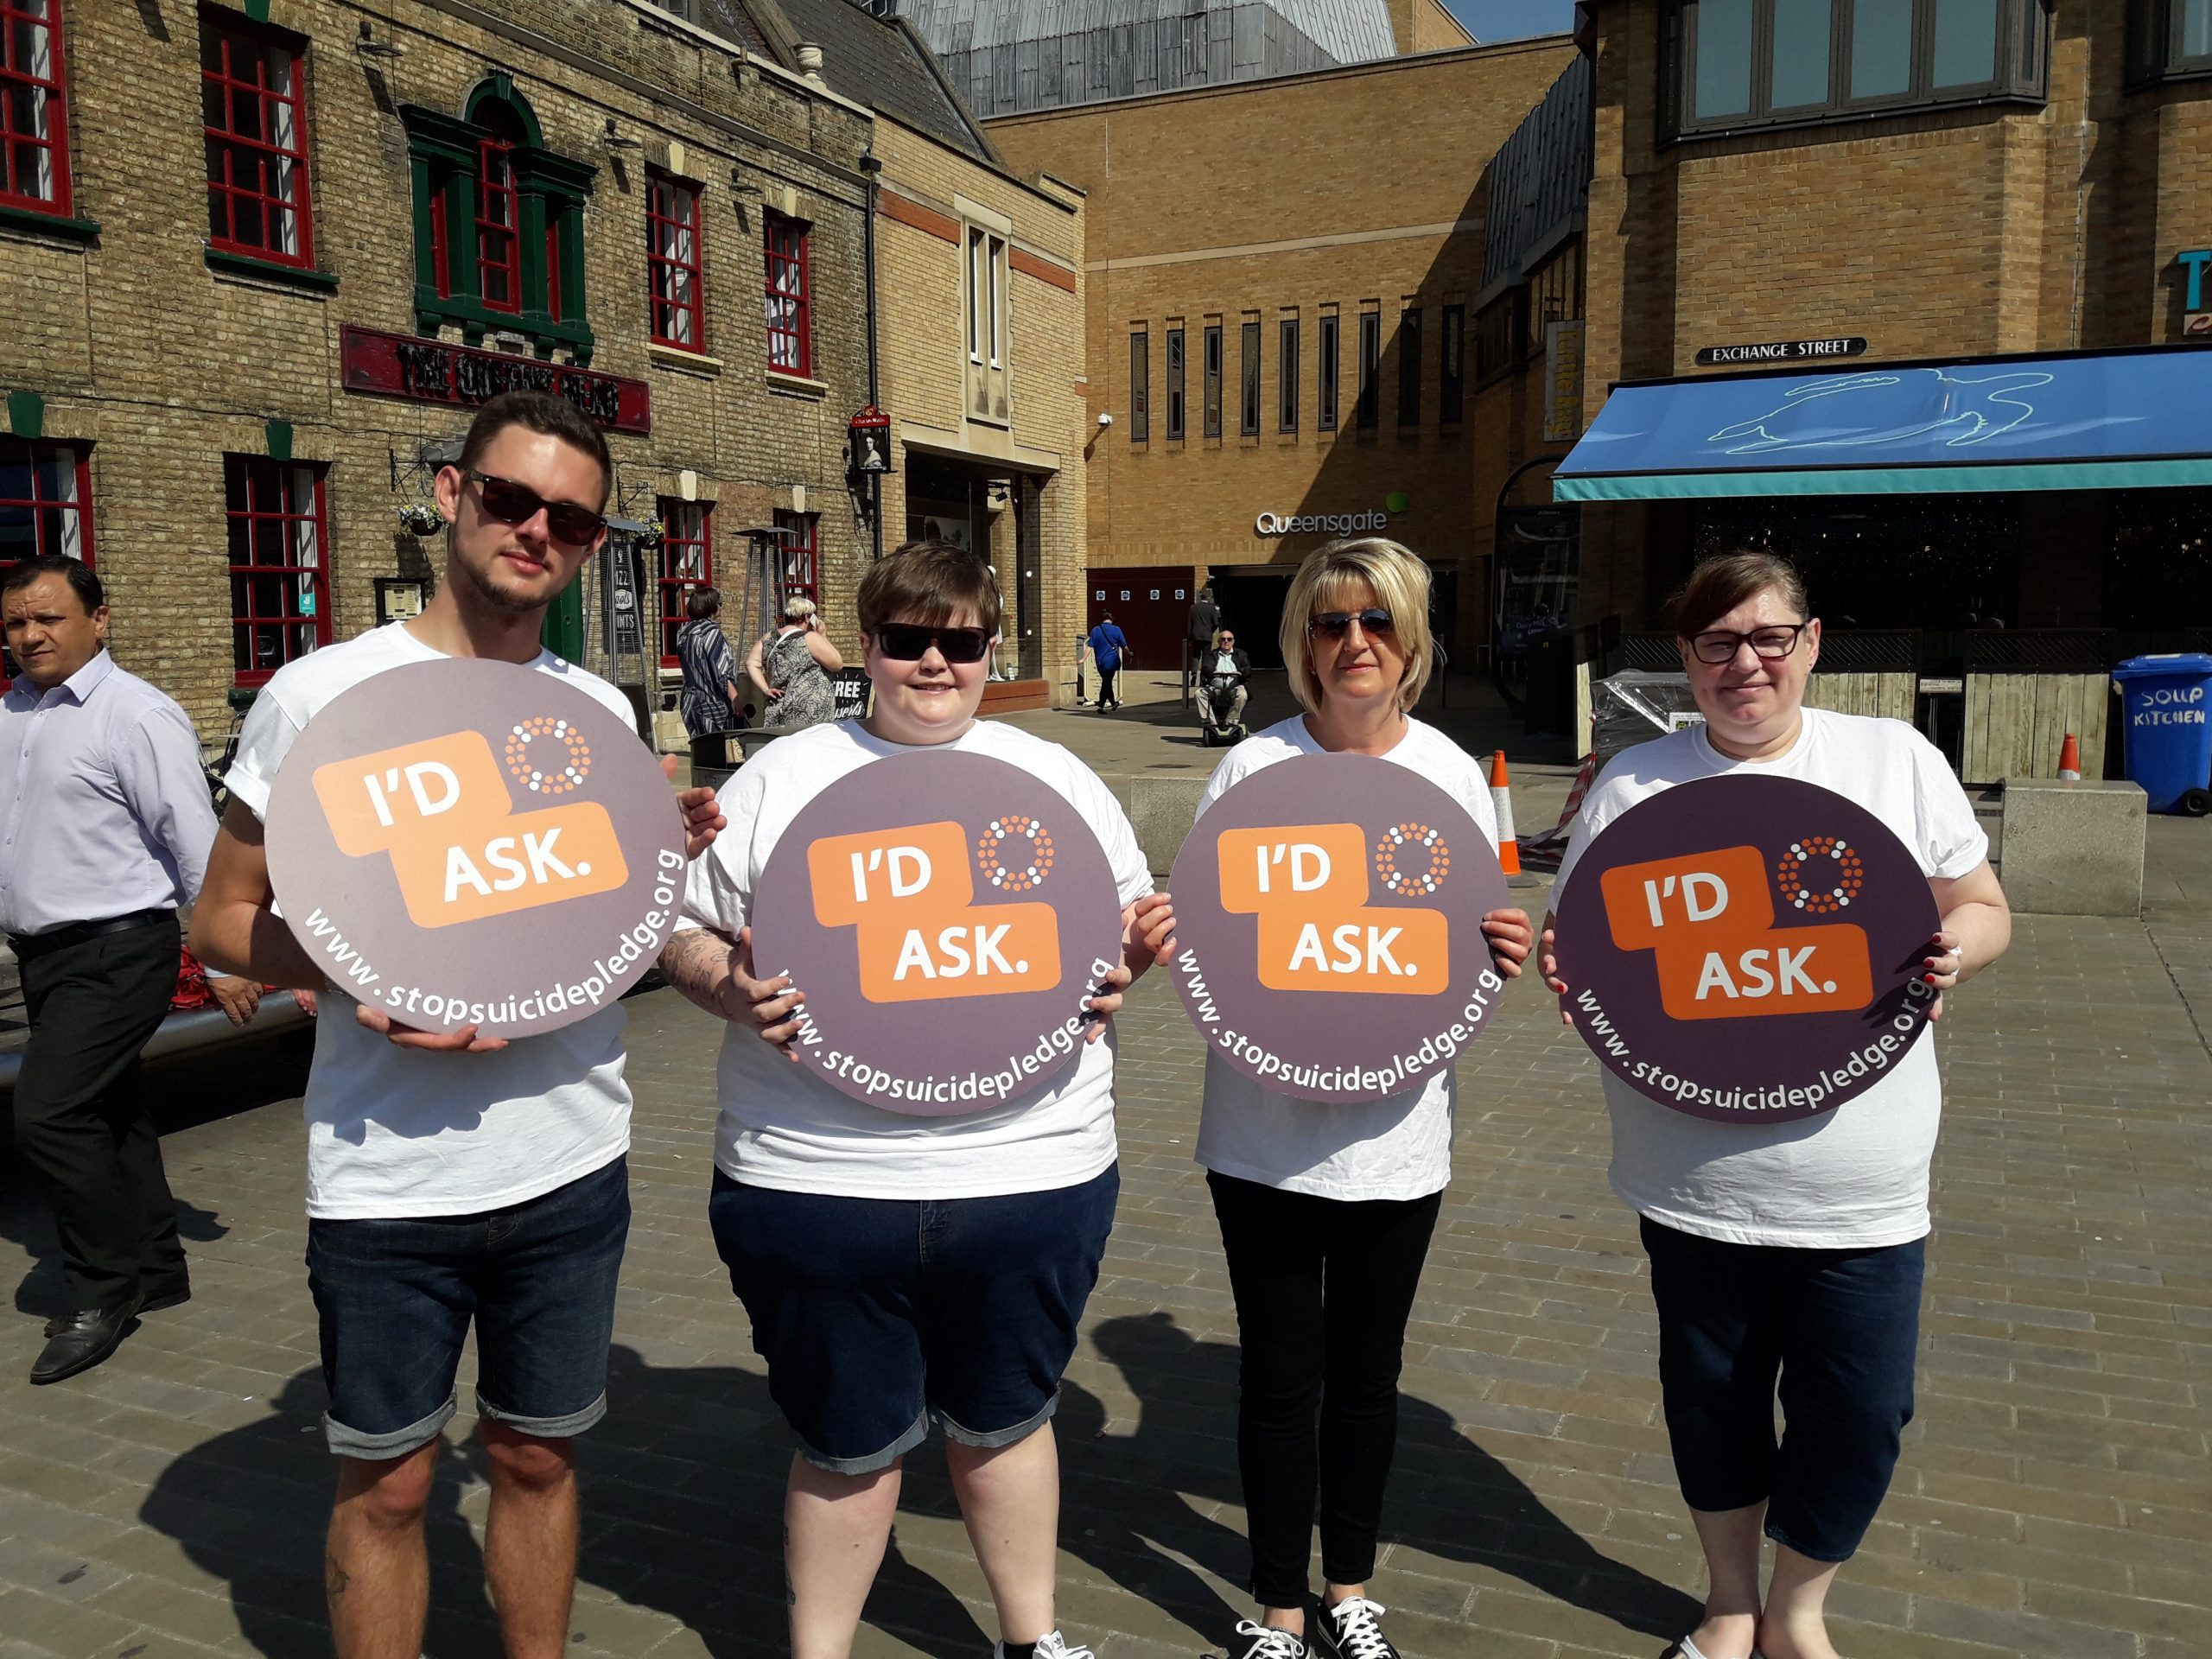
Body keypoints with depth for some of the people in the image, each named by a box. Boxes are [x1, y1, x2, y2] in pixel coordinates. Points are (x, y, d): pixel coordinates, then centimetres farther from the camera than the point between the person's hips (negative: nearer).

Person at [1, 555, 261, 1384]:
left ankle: (103, 1291, 5)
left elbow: (197, 843, -14)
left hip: (113, 953, -8)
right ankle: (156, 1270, 30)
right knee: (108, 1113, 16)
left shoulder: (136, 715, -14)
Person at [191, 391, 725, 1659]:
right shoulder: (321, 695, -7)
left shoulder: (604, 713, 4)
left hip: (574, 1165, 3)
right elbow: (223, 919, -2)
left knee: (539, 1457, 18)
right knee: (387, 1483, 12)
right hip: (387, 1179, -3)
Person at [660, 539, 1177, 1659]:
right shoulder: (780, 779, 3)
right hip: (814, 1180, -1)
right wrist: (732, 989, -15)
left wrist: (1121, 973, -8)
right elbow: (683, 932, 6)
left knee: (1003, 1421, 20)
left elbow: (1136, 926, 14)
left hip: (1029, 1174, 2)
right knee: (846, 1444, 14)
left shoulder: (1059, 780, 8)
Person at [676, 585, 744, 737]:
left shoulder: (685, 634, 10)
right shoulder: (712, 633, -13)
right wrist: (735, 700, -21)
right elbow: (721, 673, -19)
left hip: (692, 702, 8)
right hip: (714, 705, -8)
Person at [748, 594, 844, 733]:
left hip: (778, 712, 6)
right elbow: (838, 664, -2)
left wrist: (766, 689, 0)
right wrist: (823, 636, 5)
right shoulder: (810, 638, -7)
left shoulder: (768, 638, 10)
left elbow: (751, 664, 2)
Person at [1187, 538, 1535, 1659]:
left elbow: (1476, 951, 6)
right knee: (1279, 1376, 9)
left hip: (1398, 1132, 2)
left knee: (1367, 1372, 17)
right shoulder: (1255, 767, -5)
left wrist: (1502, 954, -16)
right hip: (1266, 1128, -1)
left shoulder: (1452, 774, 0)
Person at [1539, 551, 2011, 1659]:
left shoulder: (1898, 760, 1)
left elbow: (1982, 910, 8)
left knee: (1860, 1413, 6)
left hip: (1861, 1189, 0)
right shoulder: (1631, 783, 2)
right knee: (1711, 1399, 15)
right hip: (1694, 1181, 1)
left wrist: (1953, 950, -15)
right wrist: (1569, 976, -16)